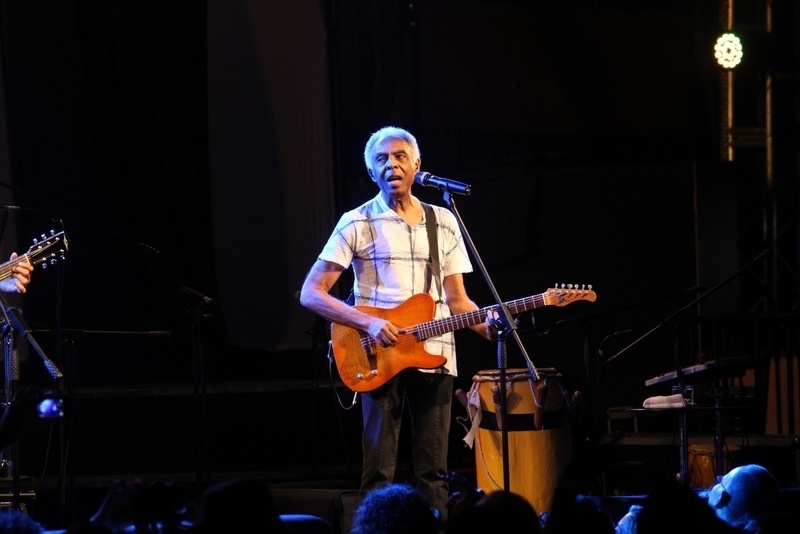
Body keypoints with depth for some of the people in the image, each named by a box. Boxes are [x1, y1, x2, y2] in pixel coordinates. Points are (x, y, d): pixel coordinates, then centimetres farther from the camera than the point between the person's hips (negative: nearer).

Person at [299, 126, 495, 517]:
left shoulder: (444, 222, 14)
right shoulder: (357, 224, 1)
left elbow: (456, 299, 15)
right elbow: (311, 293, -3)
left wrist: (485, 324, -6)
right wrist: (369, 323, -15)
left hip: (434, 357, 3)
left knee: (433, 472, 2)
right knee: (379, 471, -6)